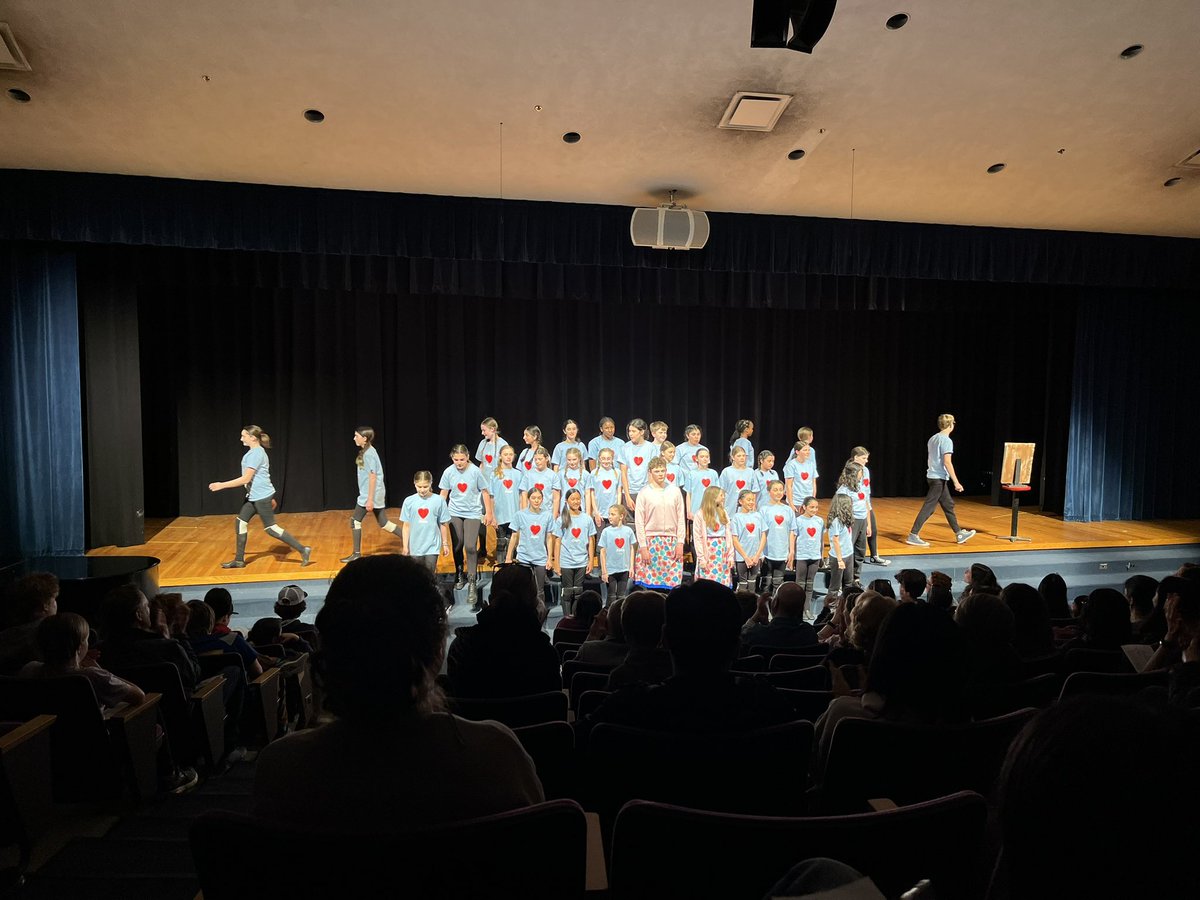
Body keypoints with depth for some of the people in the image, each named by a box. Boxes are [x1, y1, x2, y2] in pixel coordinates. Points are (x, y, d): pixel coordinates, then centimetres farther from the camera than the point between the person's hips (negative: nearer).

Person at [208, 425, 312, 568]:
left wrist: (222, 485, -17)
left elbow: (246, 478, -21)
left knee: (270, 528, -6)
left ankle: (303, 550, -4)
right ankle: (239, 560, 16)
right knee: (240, 522, 9)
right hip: (254, 496, 10)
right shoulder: (255, 452, 14)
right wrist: (270, 497, 23)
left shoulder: (255, 454, -18)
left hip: (261, 497, -10)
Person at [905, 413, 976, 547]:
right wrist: (956, 482, -18)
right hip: (939, 479, -9)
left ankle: (959, 534, 27)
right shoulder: (946, 441, -15)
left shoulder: (933, 439, 11)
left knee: (948, 505, 17)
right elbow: (947, 462, -20)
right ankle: (913, 536, -8)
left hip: (932, 476, 9)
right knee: (928, 508, -7)